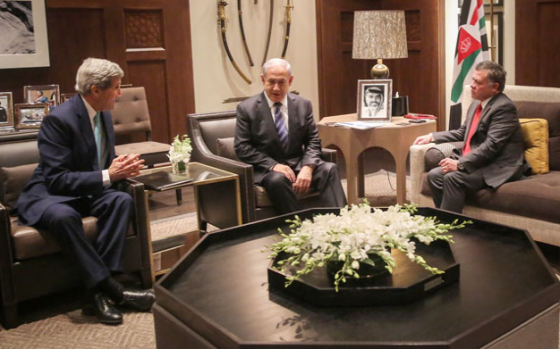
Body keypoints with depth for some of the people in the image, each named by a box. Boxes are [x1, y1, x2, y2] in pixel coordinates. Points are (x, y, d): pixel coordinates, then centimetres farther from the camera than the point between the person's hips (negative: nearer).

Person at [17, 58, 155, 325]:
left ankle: (97, 292, -27)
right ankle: (111, 289, -30)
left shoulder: (104, 114, 4)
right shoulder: (59, 119, -21)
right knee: (63, 216, -40)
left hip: (85, 193, 7)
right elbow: (56, 179, -24)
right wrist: (107, 176, -27)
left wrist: (122, 168, -10)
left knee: (122, 200, -24)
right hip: (47, 195, -7)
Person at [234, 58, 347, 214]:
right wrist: (273, 165, -19)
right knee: (277, 180, -37)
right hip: (266, 169, -3)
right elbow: (242, 148, -5)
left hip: (299, 164, 3)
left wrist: (307, 167, -15)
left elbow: (313, 141, 7)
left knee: (329, 169, -25)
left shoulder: (303, 105, 7)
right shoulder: (247, 108, -1)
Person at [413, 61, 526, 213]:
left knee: (453, 178, -28)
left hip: (498, 167, -9)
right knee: (434, 175, -8)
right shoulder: (476, 103, 13)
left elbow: (492, 145, -23)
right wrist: (432, 136, 15)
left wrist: (460, 164, -25)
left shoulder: (504, 107, -15)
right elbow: (462, 132, 23)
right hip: (473, 162, 9)